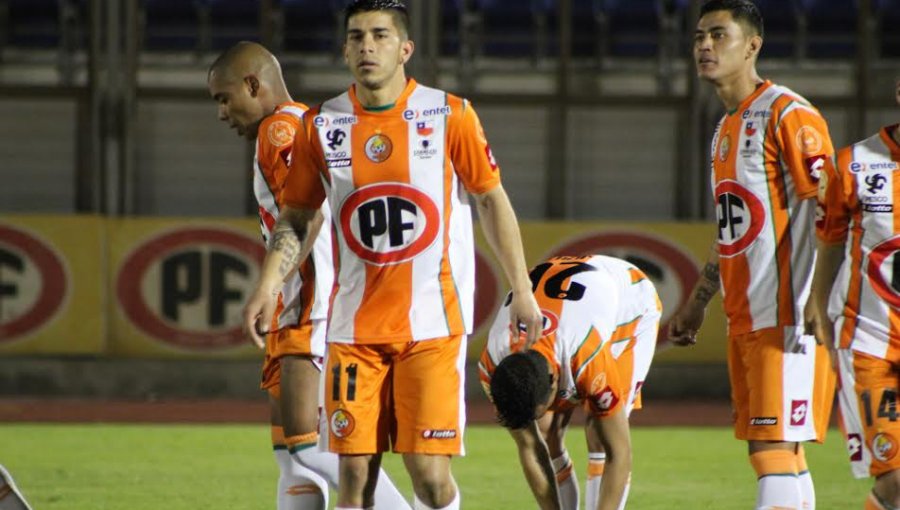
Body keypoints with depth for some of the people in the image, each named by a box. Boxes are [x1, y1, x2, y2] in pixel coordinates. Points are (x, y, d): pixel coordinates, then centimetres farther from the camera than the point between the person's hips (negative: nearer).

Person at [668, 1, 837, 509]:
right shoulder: (726, 129, 18)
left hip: (786, 319, -9)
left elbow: (829, 213, -16)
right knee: (781, 460, 8)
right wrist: (696, 305, 28)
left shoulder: (788, 116, -10)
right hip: (744, 322, 9)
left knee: (775, 453, -13)